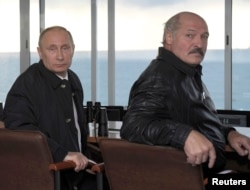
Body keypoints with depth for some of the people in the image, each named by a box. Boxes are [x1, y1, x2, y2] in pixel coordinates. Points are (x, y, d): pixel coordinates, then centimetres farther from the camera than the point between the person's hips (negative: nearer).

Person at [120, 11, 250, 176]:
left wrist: (228, 134, 8)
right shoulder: (158, 76, -14)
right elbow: (134, 125, -29)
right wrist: (186, 135, -42)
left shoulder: (189, 75, 18)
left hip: (211, 172, 9)